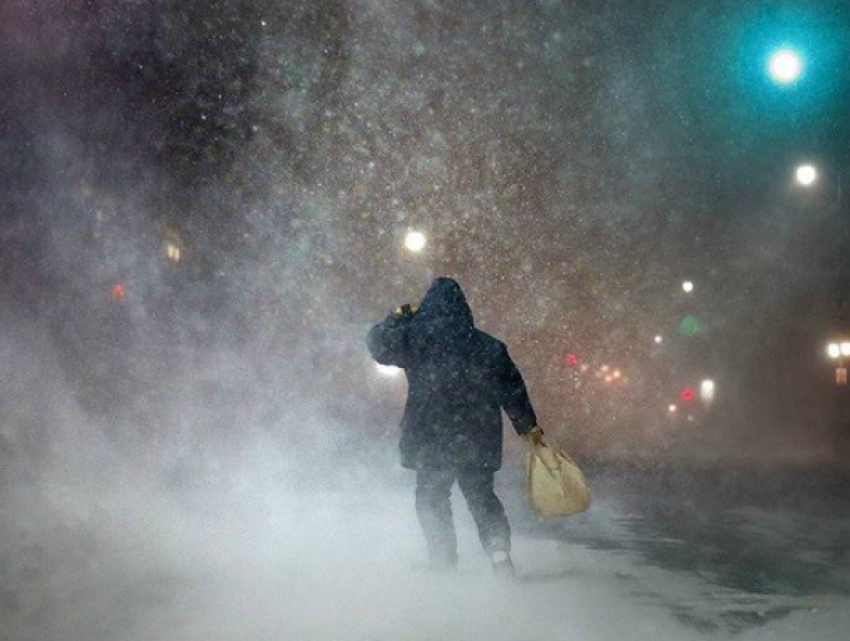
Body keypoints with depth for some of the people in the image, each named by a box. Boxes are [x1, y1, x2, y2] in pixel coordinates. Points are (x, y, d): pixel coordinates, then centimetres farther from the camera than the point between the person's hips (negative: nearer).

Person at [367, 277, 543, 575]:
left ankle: (444, 563, 5)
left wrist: (397, 318, 17)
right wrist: (528, 425, 14)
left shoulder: (414, 336, -5)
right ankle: (500, 553, -2)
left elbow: (378, 344, 2)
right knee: (481, 496, 16)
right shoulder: (486, 345, 5)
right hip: (478, 438, 3)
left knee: (431, 499, 11)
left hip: (432, 439, -3)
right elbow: (511, 386, 6)